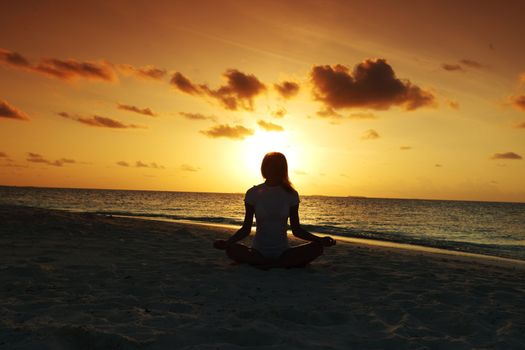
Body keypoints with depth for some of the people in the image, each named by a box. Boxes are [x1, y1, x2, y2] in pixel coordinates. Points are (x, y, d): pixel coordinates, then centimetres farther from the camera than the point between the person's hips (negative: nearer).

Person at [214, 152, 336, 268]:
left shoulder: (291, 194, 1)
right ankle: (287, 265, -24)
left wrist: (320, 240, -10)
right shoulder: (253, 193, -2)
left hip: (283, 252, 1)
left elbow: (296, 230, 5)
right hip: (258, 253, -1)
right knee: (231, 250, -31)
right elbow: (246, 229, -1)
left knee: (317, 248, -24)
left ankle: (263, 264, -20)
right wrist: (227, 242, -18)